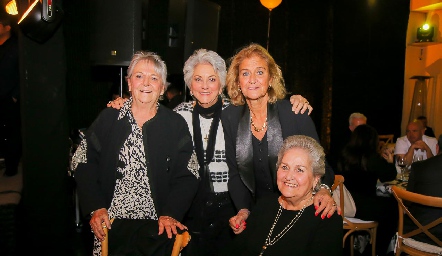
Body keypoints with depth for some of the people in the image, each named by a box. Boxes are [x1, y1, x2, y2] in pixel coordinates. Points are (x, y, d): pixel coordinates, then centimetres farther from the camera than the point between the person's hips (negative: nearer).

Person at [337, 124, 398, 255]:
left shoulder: (345, 154, 4)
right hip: (361, 206, -7)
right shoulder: (372, 158, -13)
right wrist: (390, 162, 19)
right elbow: (389, 177, -2)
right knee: (393, 207, 11)